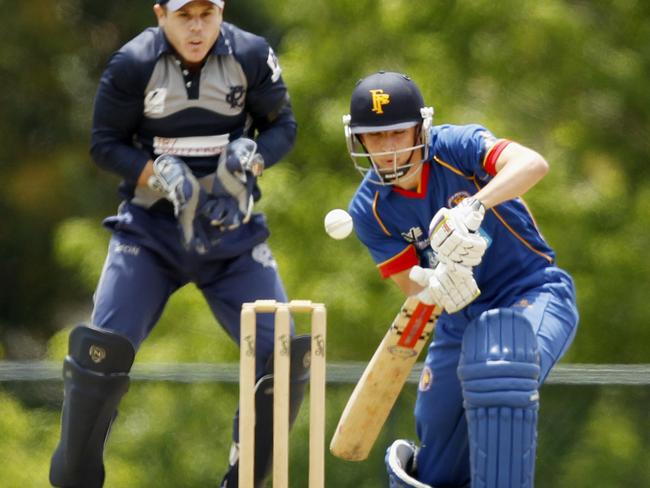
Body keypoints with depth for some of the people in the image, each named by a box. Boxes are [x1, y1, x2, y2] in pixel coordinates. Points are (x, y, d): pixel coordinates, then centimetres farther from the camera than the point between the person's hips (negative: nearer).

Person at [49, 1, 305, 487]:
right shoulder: (134, 64, -12)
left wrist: (248, 158, -18)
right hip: (152, 230, -1)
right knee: (100, 353, -15)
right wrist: (160, 175, -20)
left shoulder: (252, 57, -9)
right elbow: (106, 143, -4)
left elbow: (282, 125, 2)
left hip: (232, 231, 2)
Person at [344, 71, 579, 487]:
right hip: (463, 315, 5)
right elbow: (413, 286, -11)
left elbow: (533, 164, -38)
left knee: (500, 374, -38)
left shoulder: (456, 147, -20)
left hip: (534, 294, -5)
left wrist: (474, 207, -54)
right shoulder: (369, 209, -8)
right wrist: (437, 285, -36)